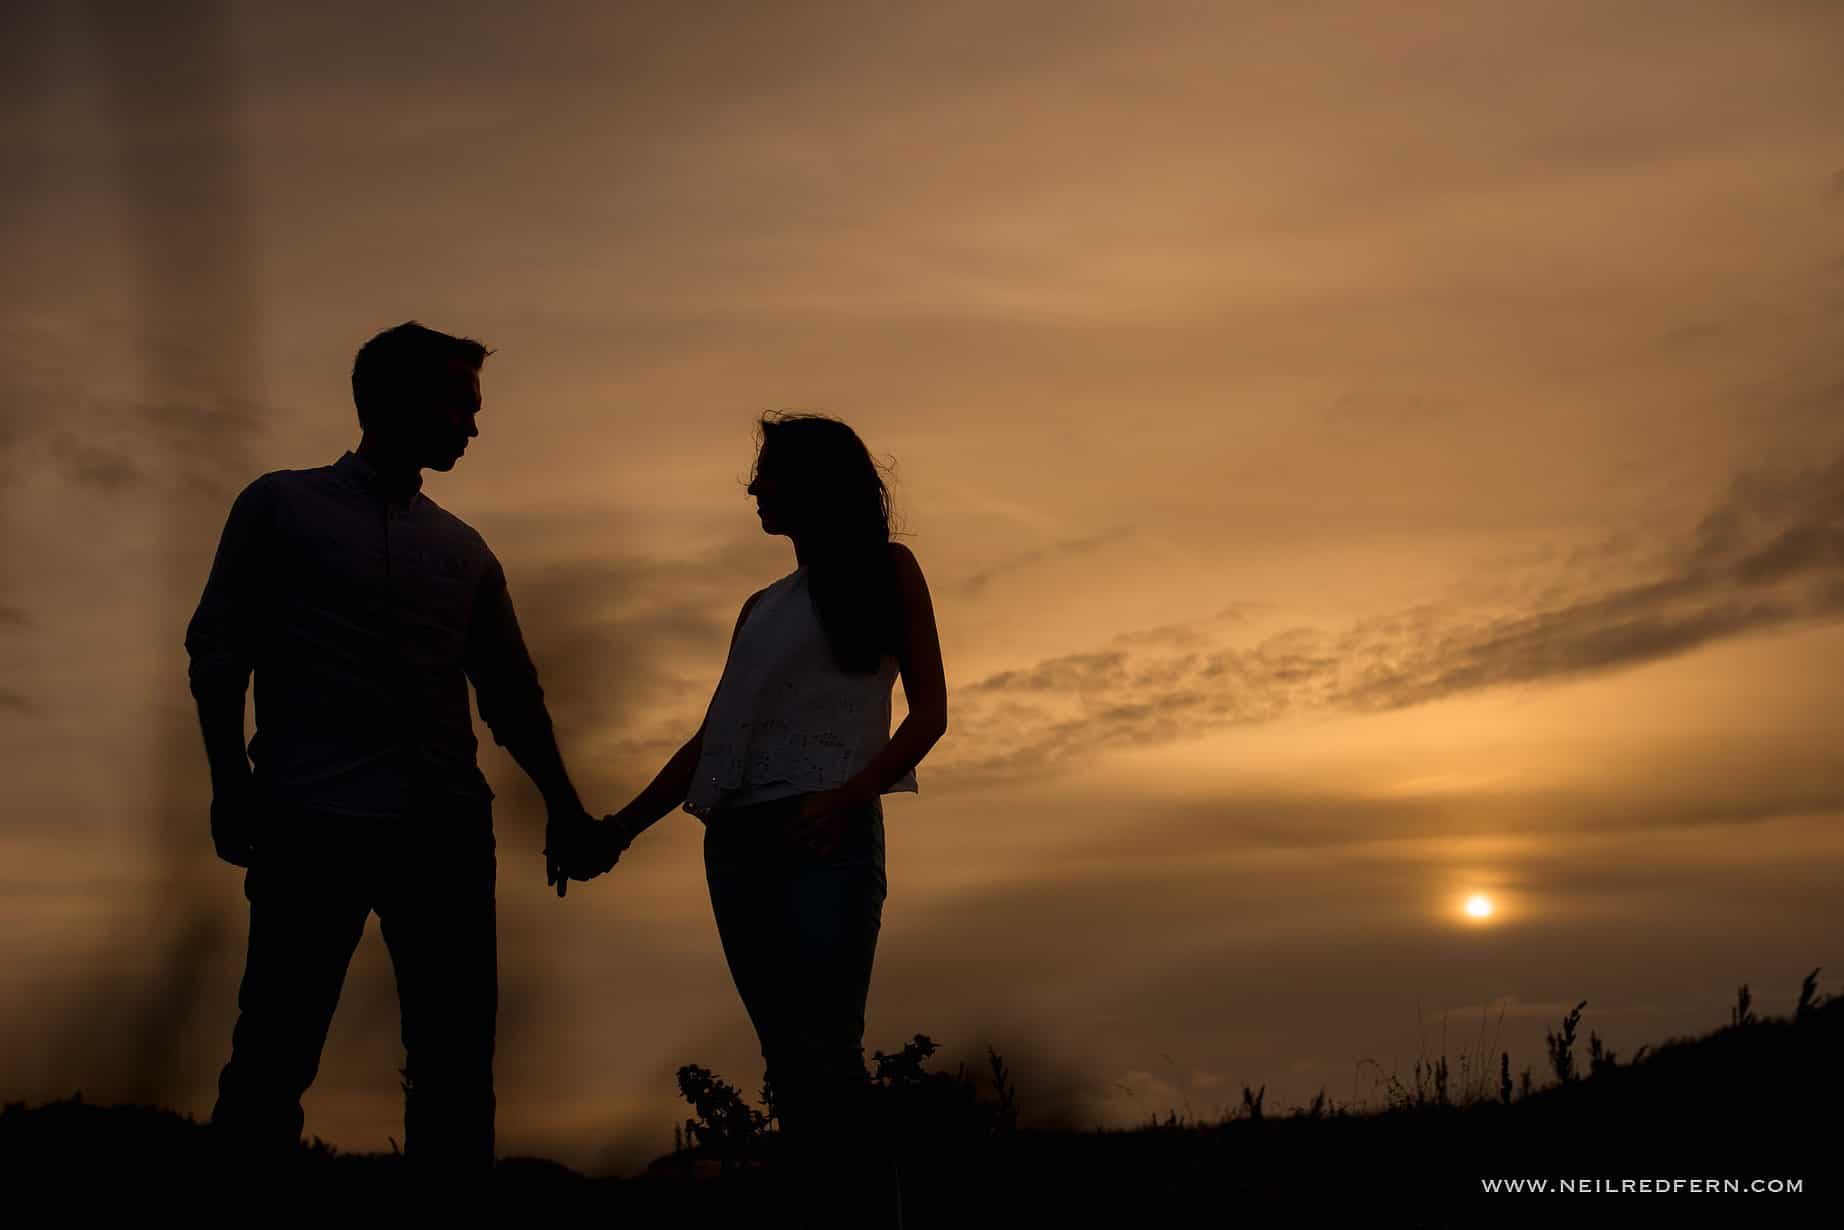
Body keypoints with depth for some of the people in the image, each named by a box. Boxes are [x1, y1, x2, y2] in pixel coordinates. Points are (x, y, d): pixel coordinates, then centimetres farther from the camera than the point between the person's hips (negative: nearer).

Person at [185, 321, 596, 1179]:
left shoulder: (464, 550, 19)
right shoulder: (281, 506, 10)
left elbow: (511, 691, 20)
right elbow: (218, 649, 5)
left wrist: (561, 803, 9)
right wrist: (232, 782, -6)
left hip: (448, 829, 4)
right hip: (313, 821, -4)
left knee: (456, 1065, 1)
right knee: (275, 1055, -6)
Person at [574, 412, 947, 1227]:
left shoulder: (886, 570, 10)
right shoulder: (762, 607, 25)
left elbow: (929, 712, 1)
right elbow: (710, 739, 26)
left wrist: (845, 797, -15)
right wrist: (623, 827, 15)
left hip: (826, 834, -6)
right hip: (739, 840, 6)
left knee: (824, 1052, -18)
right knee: (789, 1061, -3)